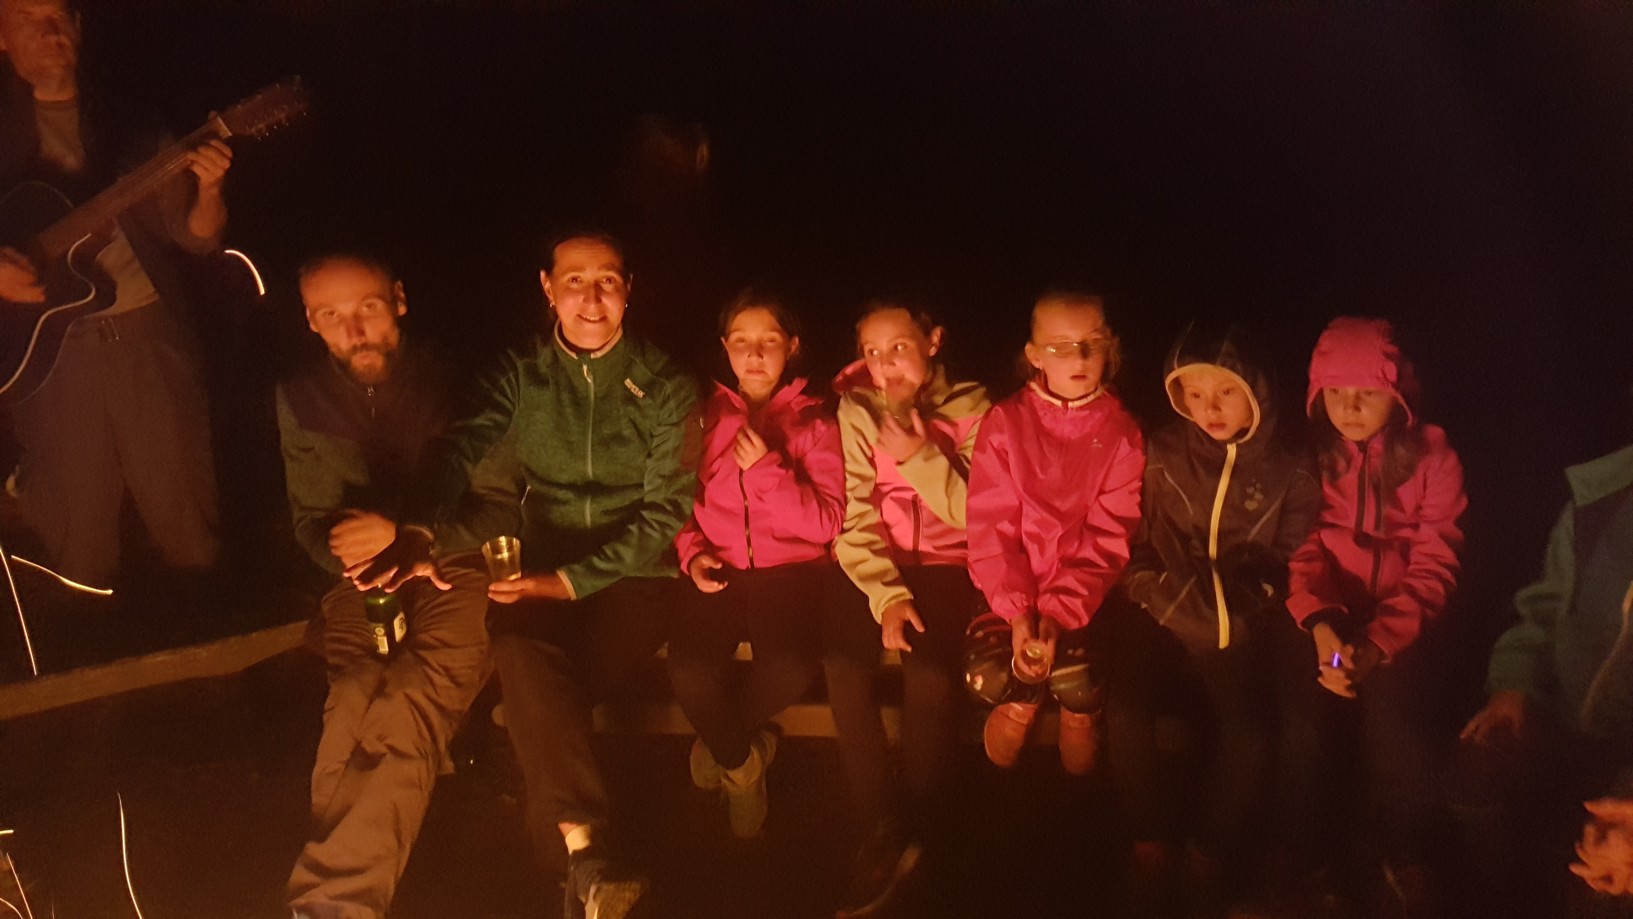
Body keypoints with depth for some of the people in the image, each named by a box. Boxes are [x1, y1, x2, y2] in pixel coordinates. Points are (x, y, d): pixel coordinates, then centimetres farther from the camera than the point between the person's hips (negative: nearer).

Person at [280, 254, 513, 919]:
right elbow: (310, 521, 17)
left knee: (418, 699, -31)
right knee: (354, 698, -29)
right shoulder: (301, 399, 12)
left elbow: (500, 508, 1)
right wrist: (354, 553, -6)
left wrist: (404, 535, -15)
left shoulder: (450, 381, 2)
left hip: (452, 563, -3)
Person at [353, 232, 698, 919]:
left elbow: (666, 513, -5)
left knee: (537, 684, -30)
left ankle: (574, 857, -12)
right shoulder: (521, 375, 8)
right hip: (542, 574, 1)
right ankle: (586, 852, -36)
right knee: (520, 647, -33)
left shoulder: (665, 387, 1)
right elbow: (461, 447, -10)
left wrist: (572, 580, -16)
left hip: (629, 578, -1)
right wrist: (418, 532, -31)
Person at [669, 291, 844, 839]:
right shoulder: (706, 417, 11)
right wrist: (692, 553, -5)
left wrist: (767, 468, -13)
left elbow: (826, 522, -3)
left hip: (790, 567, -1)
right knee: (688, 669, -28)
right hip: (719, 570, 1)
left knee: (789, 669, -31)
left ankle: (723, 742, 5)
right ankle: (743, 761, 6)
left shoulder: (814, 422, 6)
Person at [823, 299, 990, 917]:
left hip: (947, 564, -1)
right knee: (844, 664, -26)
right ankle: (881, 825, -11)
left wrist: (921, 457, -20)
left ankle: (916, 828, -7)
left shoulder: (970, 409, -3)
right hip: (877, 567, 2)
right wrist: (887, 595, -19)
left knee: (930, 671, -28)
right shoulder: (856, 410, 0)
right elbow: (854, 518, -7)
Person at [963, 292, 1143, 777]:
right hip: (1014, 585, 0)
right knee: (986, 674, -21)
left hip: (1084, 591, 0)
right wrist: (1016, 611, -17)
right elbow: (989, 526, -6)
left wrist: (1060, 612, -19)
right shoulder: (1004, 422, -2)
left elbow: (1108, 537, -6)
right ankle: (1025, 699, 12)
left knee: (1079, 681, -23)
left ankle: (1079, 713, 11)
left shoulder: (1121, 431, -1)